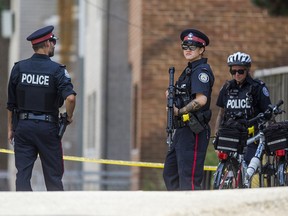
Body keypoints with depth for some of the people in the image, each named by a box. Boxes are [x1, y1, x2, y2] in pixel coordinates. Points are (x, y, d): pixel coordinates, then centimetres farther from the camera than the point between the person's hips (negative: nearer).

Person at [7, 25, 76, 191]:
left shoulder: (19, 68, 3)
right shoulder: (57, 70, -7)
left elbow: (11, 103, 7)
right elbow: (70, 97, -22)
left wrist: (11, 128, 16)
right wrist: (69, 116, -3)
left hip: (23, 126, 2)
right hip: (48, 127, -2)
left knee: (23, 173, 2)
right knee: (53, 174, 7)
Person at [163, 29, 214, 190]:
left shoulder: (202, 71, -12)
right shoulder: (189, 70, 19)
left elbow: (201, 100, -25)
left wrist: (179, 111, -17)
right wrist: (172, 96, 4)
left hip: (194, 130, -11)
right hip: (183, 129, 11)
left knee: (189, 178, -12)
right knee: (170, 173, 13)